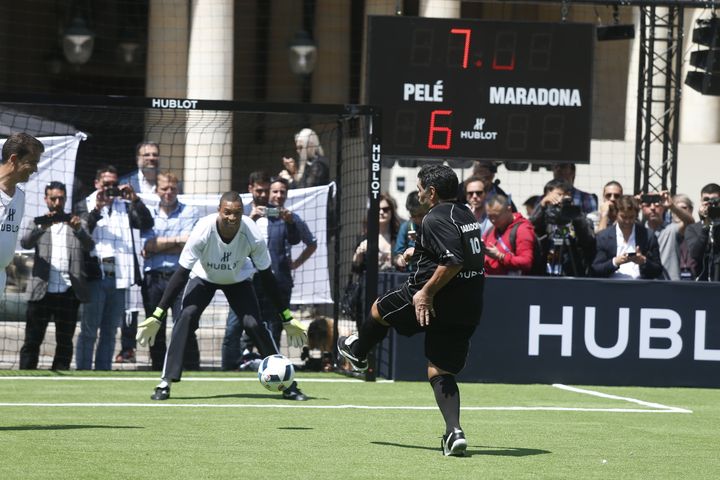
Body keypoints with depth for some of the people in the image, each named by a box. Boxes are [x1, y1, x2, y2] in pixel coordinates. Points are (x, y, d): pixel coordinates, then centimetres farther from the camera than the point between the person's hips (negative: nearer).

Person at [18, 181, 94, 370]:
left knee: (65, 340, 3)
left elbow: (89, 246, -2)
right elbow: (25, 242, -5)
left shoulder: (77, 223, 15)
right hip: (42, 291, -1)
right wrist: (40, 227, -24)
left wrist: (78, 230, -22)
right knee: (32, 339, -2)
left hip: (68, 292, 1)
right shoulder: (38, 223, 13)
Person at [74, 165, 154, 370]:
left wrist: (135, 200, -8)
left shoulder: (125, 207, 16)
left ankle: (103, 372, 11)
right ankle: (82, 373, -3)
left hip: (119, 276, 4)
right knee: (89, 330, -4)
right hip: (95, 275, -4)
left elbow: (147, 224, 3)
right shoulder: (85, 205, 9)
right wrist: (97, 209, -16)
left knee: (110, 331, 7)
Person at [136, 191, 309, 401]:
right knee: (186, 318, -24)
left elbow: (267, 277, -18)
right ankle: (165, 382, -18)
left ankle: (286, 383, -3)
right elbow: (181, 274, -31)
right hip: (203, 277, 0)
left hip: (238, 279, 1)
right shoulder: (203, 231, -36)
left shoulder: (253, 236, -32)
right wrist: (157, 316, -33)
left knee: (254, 324, -16)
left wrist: (287, 318, -14)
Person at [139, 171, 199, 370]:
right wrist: (176, 240, -9)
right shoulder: (149, 214, 12)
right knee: (155, 330, 6)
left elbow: (187, 246, -7)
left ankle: (192, 370, -9)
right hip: (153, 277, 3)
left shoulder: (189, 213, 5)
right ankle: (158, 373, 13)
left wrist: (156, 246, -3)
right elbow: (148, 245, -2)